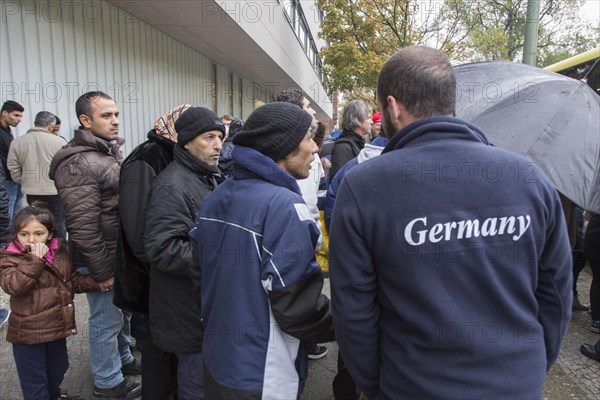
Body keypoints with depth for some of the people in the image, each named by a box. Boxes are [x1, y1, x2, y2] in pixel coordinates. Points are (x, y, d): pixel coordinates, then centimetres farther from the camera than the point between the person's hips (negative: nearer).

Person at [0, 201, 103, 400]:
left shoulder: (59, 253, 1)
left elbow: (72, 280, 10)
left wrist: (97, 283, -2)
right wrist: (35, 260, -32)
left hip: (58, 327, 6)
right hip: (28, 333, -5)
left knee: (57, 370, 27)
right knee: (34, 380, 7)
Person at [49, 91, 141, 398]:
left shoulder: (112, 152, 8)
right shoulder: (79, 164, -21)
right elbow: (82, 226, -23)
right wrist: (102, 271, -18)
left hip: (120, 255, 9)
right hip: (103, 260, -9)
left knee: (119, 313, 24)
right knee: (106, 320, 8)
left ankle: (123, 359, 43)